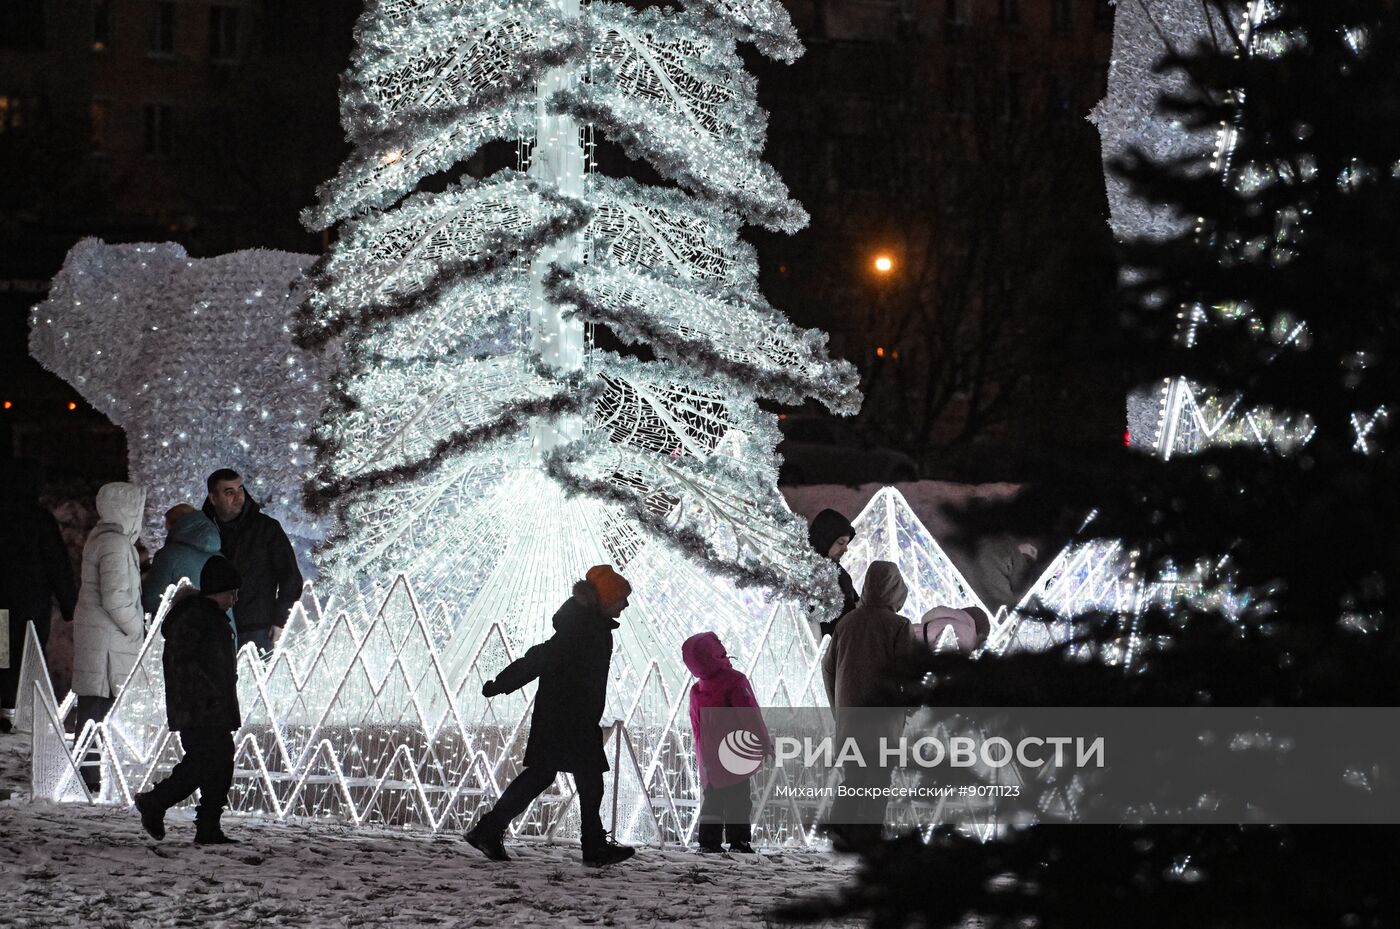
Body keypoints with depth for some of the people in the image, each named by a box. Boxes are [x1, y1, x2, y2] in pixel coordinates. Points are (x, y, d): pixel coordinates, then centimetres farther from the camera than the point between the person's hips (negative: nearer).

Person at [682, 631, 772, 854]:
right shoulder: (734, 682, -13)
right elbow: (751, 716, -14)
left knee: (713, 799, 13)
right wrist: (764, 743, -6)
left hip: (709, 760, 6)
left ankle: (708, 842, 9)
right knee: (738, 799, -3)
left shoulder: (697, 692, 7)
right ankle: (738, 841, -8)